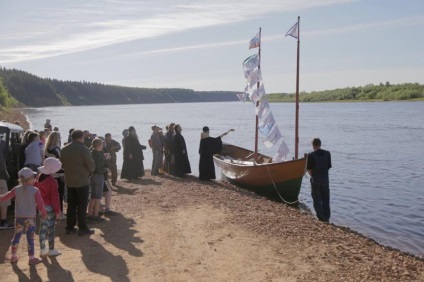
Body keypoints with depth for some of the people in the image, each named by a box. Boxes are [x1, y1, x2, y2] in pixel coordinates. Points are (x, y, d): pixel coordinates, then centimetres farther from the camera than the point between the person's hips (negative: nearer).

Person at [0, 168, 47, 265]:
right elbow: (40, 203, -9)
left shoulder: (17, 189, -1)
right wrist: (43, 213, 5)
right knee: (30, 238, 2)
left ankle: (13, 256, 28)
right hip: (30, 218, -4)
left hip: (19, 217, 4)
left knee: (16, 236, 16)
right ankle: (32, 258, 8)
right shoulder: (35, 190, -10)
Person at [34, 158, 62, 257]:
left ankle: (43, 249, 23)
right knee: (51, 228, 4)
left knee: (42, 227, 15)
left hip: (41, 206, 7)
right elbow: (55, 197, -20)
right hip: (50, 207, -7)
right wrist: (58, 211, -12)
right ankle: (51, 250, 13)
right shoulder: (52, 181, -21)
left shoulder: (39, 177, 3)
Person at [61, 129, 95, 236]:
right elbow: (91, 165, -14)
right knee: (82, 206, 2)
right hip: (82, 181, -6)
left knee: (71, 205, 14)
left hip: (69, 181, 6)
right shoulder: (83, 149, -15)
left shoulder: (64, 149, 4)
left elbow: (63, 164, 11)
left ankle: (70, 227, 19)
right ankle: (82, 228, 6)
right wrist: (89, 171, 6)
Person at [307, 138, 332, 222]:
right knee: (326, 199, 15)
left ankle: (321, 217, 9)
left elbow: (309, 169, -8)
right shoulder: (327, 153, -2)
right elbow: (329, 166, 4)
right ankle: (326, 217, 20)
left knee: (317, 200, 7)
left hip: (315, 180, -4)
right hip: (325, 179, 4)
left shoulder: (311, 155, -14)